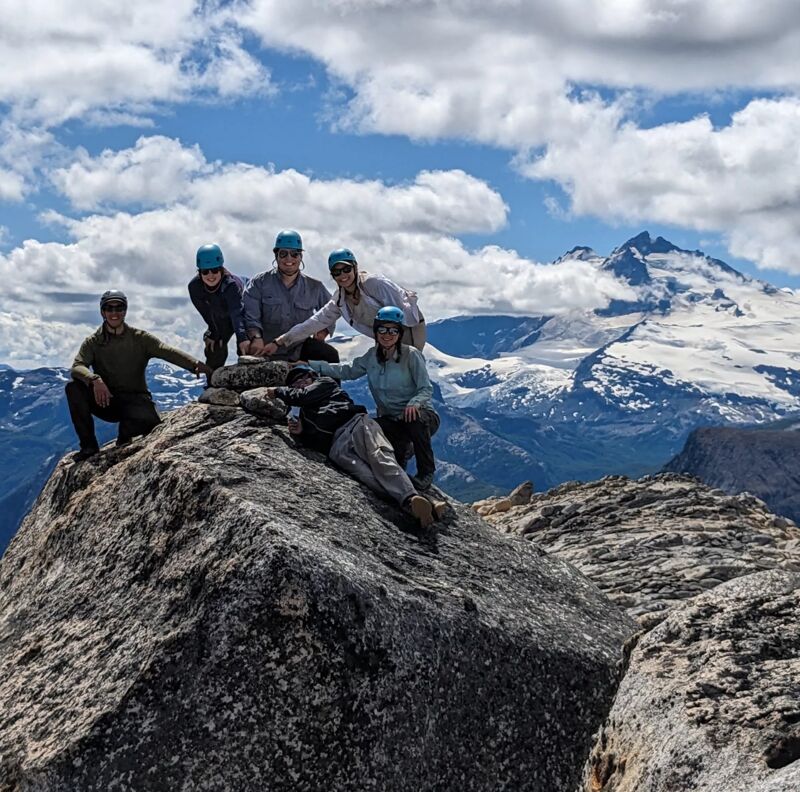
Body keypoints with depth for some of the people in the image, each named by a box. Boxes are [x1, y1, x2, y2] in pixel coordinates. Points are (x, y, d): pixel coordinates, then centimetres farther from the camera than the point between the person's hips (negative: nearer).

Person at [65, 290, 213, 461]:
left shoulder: (140, 339, 1)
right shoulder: (93, 342, 2)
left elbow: (168, 352, -15)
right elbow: (77, 367, -14)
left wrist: (195, 365, -35)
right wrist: (94, 379, -38)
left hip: (134, 400, -1)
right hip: (105, 401, 1)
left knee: (151, 423, -33)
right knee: (73, 387, -25)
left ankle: (125, 434, 4)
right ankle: (89, 445, -15)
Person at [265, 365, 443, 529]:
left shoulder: (325, 383, 28)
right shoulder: (304, 415, 41)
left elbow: (302, 396, 12)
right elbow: (312, 443, 32)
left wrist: (278, 391, 26)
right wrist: (299, 433, 14)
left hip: (355, 423, -2)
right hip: (336, 448, 2)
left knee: (380, 460, -31)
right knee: (367, 475, -30)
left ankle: (411, 499, -53)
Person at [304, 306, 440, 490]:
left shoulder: (411, 354, -9)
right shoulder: (372, 356, 7)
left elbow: (426, 389, -10)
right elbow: (346, 370, 13)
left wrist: (414, 403, -32)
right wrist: (310, 364, 8)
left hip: (420, 415, -3)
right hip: (390, 421, 3)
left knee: (413, 418, -40)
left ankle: (426, 472, -18)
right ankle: (401, 450, 3)